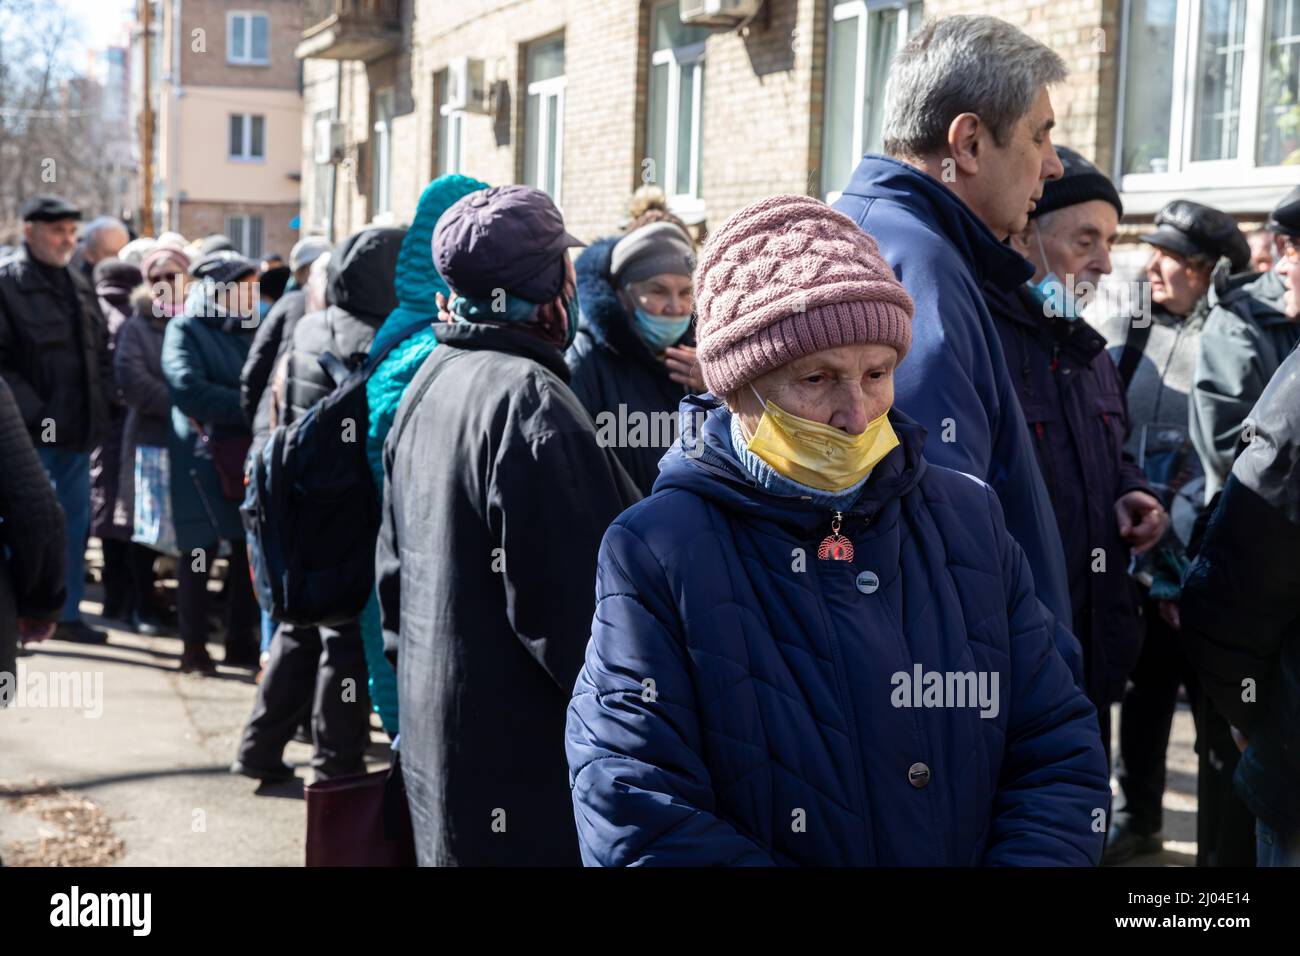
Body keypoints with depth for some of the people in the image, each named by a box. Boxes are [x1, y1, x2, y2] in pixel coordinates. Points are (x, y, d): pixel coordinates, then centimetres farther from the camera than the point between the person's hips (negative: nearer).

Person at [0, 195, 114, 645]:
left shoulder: (77, 286, 15)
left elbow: (99, 351, 21)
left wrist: (101, 403, 7)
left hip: (78, 430, 7)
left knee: (75, 522, 13)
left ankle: (68, 612, 23)